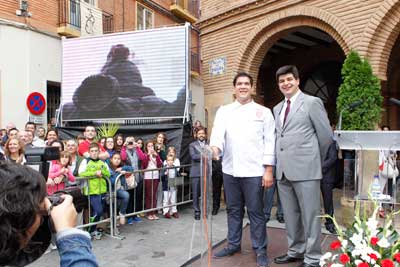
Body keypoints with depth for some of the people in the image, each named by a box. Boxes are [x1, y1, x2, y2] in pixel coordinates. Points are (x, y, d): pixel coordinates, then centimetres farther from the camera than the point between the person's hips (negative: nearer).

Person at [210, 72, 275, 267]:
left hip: (254, 170, -2)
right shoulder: (224, 111, 10)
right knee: (233, 209, 14)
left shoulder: (264, 112, 5)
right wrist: (215, 148, -27)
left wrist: (268, 170, -6)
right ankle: (233, 244, 29)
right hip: (230, 170, 3)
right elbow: (218, 134, -4)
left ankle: (260, 249, 19)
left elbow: (269, 141, 0)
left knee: (255, 211, 4)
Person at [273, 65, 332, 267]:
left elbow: (326, 135, 0)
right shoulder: (277, 109, 16)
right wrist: (277, 164, 12)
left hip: (305, 168, -6)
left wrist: (314, 159, 9)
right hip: (283, 170, 6)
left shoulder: (312, 102, -2)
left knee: (310, 215, 3)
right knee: (290, 215, 15)